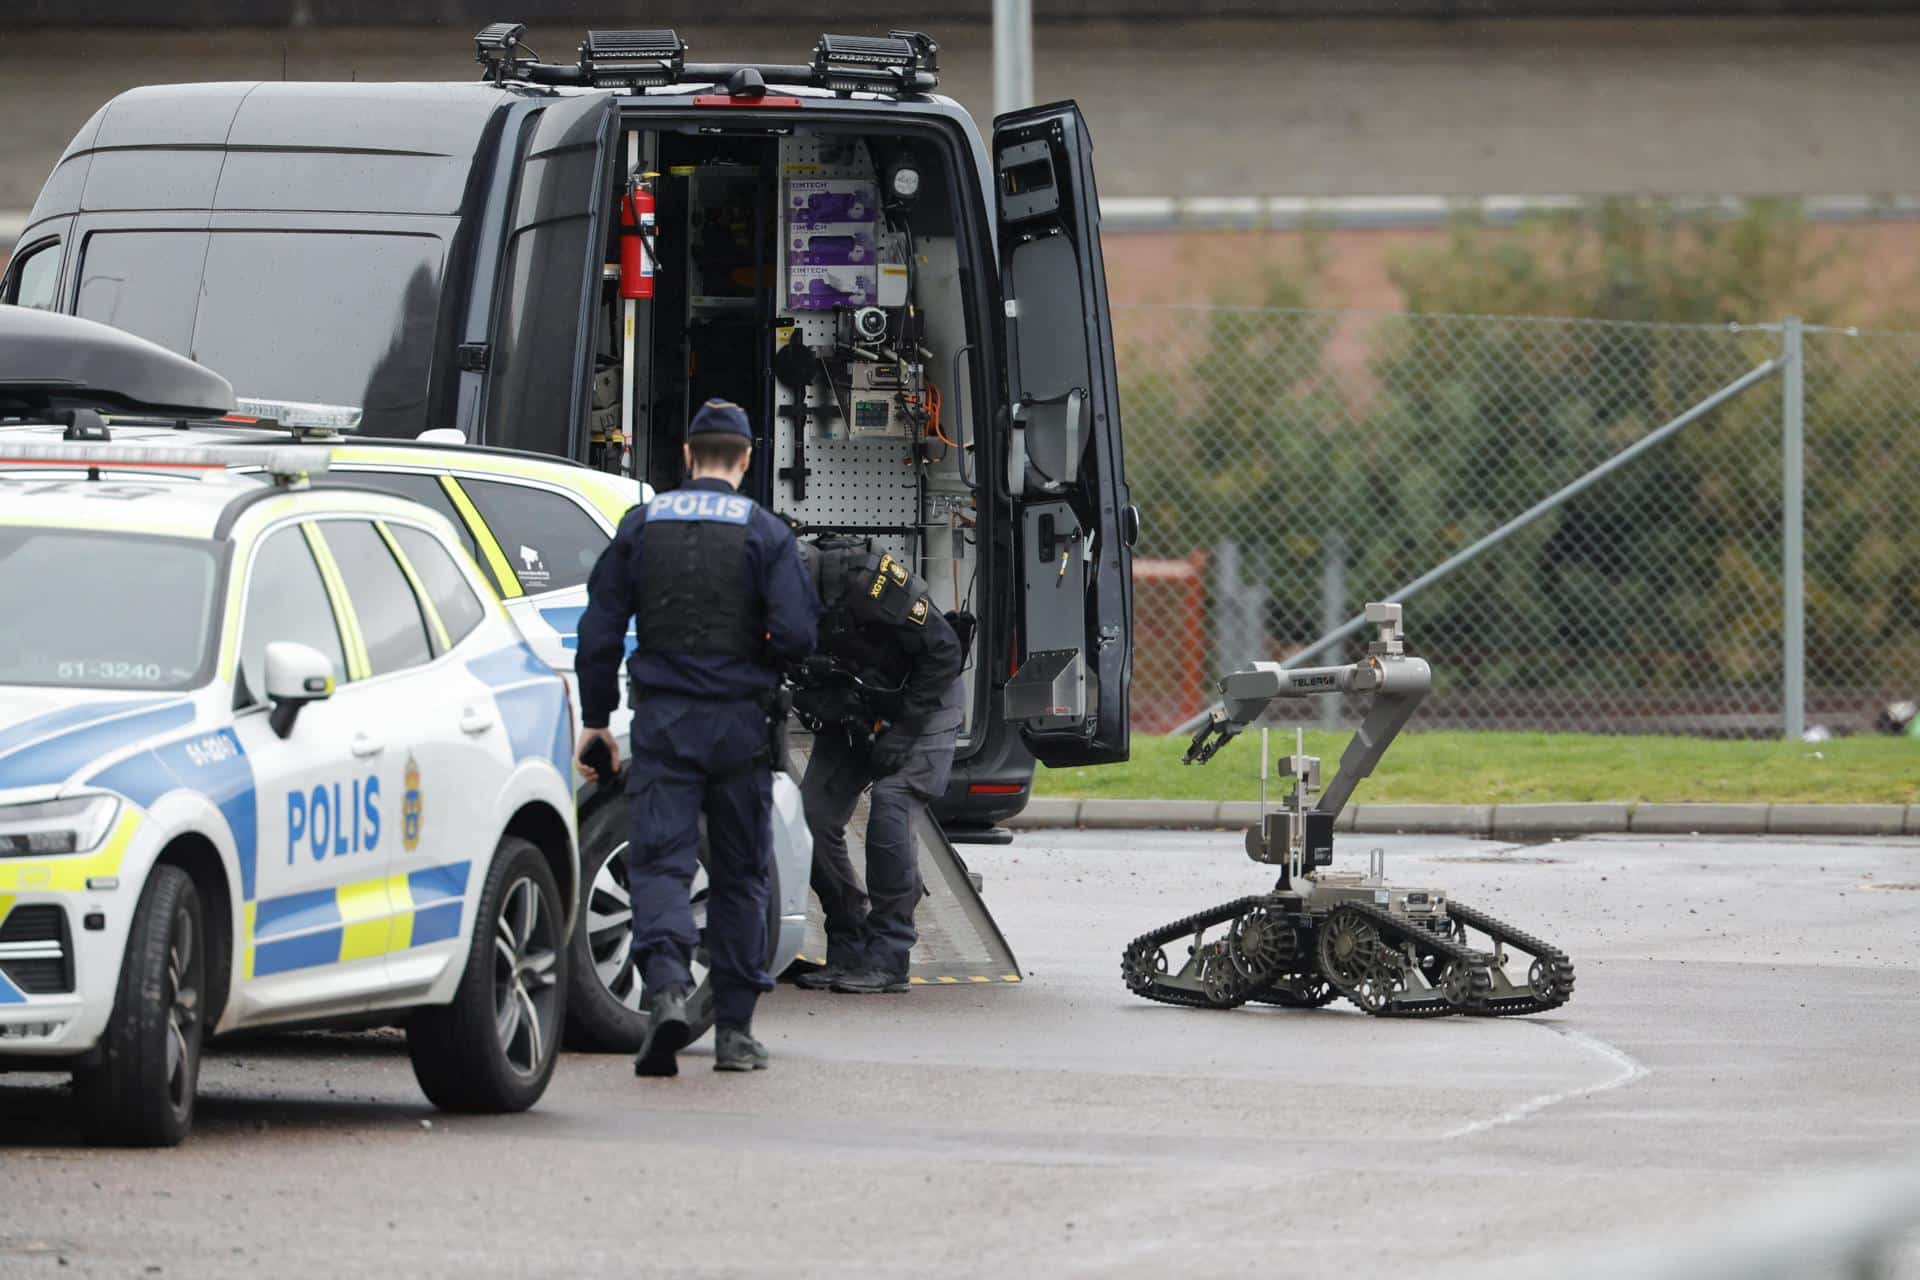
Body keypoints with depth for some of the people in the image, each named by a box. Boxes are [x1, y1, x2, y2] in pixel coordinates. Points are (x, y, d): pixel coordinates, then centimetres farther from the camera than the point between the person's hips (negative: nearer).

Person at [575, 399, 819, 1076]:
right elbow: (797, 631, -12)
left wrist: (596, 721, 10)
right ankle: (734, 1031, 12)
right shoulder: (765, 532, -2)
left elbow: (599, 631, 4)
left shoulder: (642, 525, 5)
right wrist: (761, 661, 11)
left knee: (659, 861, -5)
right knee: (740, 875, 10)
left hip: (662, 719, 0)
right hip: (739, 724, 0)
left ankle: (666, 988, -32)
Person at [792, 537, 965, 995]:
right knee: (814, 816, -9)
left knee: (890, 810, -22)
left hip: (922, 703, -6)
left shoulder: (865, 577, -31)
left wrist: (901, 730, -23)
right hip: (851, 713, 6)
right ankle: (848, 952, 3)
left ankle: (886, 959, -16)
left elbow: (944, 651, -24)